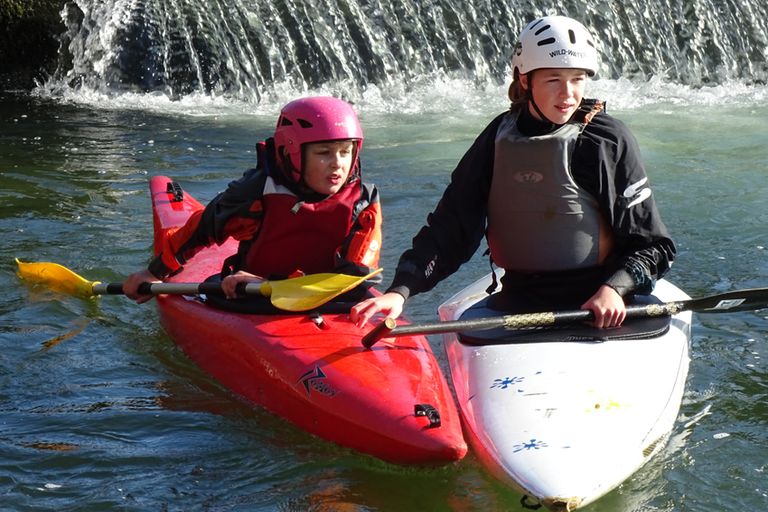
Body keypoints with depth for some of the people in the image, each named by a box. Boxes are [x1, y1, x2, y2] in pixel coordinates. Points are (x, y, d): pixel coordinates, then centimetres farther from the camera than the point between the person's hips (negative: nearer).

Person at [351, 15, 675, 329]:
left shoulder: (608, 139, -3)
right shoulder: (500, 138, 7)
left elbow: (651, 245, -1)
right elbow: (448, 229, 5)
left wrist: (614, 288, -20)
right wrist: (400, 292, -8)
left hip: (598, 309, -3)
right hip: (517, 305, 3)